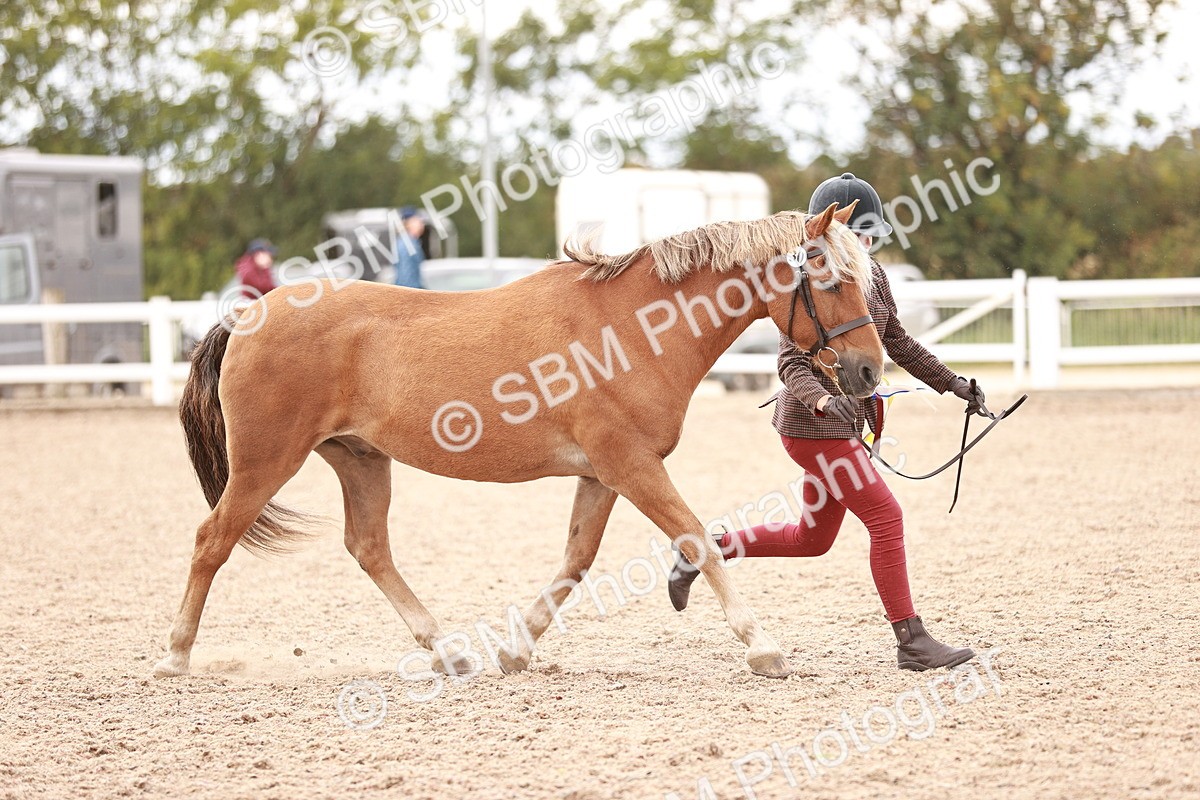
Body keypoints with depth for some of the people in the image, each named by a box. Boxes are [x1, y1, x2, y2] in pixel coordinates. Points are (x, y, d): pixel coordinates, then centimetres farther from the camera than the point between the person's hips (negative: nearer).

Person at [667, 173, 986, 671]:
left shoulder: (872, 276, 7)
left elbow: (897, 344, 20)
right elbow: (791, 363, -21)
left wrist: (953, 384, 19)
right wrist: (822, 400, -40)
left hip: (846, 422, 9)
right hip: (814, 425, -9)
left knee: (812, 540, 18)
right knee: (887, 519, -11)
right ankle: (912, 642, -5)